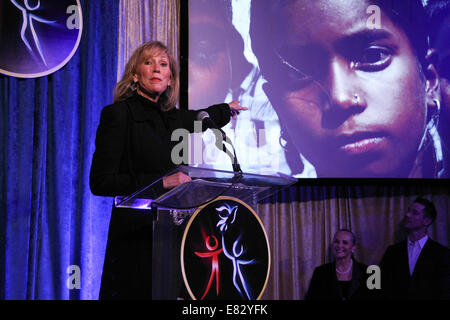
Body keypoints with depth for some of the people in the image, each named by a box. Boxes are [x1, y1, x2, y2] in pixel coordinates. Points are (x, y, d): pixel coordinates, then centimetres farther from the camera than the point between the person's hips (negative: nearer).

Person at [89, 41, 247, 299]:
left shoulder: (169, 116, 11)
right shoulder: (118, 114, -8)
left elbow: (198, 118, 36)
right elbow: (100, 182, -13)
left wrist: (227, 108, 53)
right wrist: (161, 182, -16)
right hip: (135, 233, -6)